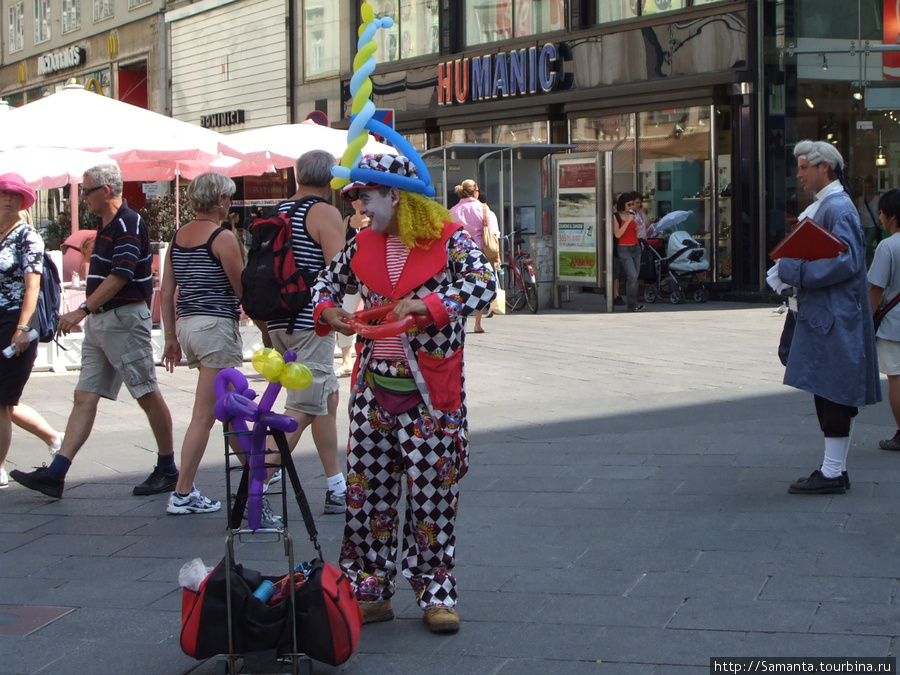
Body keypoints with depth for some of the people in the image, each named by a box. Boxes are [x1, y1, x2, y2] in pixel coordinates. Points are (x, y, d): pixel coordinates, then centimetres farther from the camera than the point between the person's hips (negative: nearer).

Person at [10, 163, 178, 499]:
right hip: (99, 321, 10)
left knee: (148, 395, 0)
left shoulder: (128, 225, -14)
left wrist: (82, 310, -27)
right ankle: (55, 474, -2)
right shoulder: (105, 225, 16)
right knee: (84, 398, 3)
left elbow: (120, 276, -23)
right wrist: (89, 314, 19)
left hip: (124, 318, -10)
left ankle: (168, 470, 10)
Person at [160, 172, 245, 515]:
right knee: (203, 415, -3)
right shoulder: (223, 237, -10)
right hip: (217, 325, -8)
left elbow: (166, 292, 12)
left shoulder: (178, 236, 10)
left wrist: (171, 337, 17)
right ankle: (182, 494, 1)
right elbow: (243, 290, -9)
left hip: (186, 324, 8)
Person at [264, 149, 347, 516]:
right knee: (303, 410, -7)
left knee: (328, 396, 18)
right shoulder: (325, 213, -10)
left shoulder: (278, 211, 13)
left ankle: (337, 488, 23)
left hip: (280, 319, 9)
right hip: (311, 321, -8)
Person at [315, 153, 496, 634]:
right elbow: (328, 281, 22)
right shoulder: (363, 245, 9)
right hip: (373, 386, 5)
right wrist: (327, 311, 0)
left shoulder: (448, 241, -8)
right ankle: (370, 592, 16)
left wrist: (426, 304, -32)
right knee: (367, 488, 6)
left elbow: (483, 285, -22)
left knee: (430, 490, 0)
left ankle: (435, 594, 12)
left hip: (429, 392, -5)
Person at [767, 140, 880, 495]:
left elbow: (845, 262, -23)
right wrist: (789, 272, 9)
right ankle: (836, 469, 19)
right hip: (821, 315, 10)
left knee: (833, 392, -6)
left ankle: (832, 473, -2)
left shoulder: (838, 208, -15)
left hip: (834, 319, -10)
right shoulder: (823, 206, 16)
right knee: (832, 394, 13)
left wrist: (792, 270, -19)